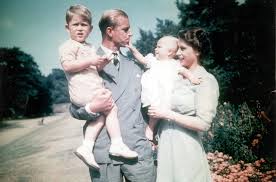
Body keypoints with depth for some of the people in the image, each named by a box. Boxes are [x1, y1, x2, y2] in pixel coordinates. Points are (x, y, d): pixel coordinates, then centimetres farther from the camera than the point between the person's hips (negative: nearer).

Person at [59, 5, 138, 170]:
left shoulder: (90, 48, 25)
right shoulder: (69, 46, -1)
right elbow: (67, 65, -17)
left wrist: (102, 62, 0)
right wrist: (90, 61, -18)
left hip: (94, 89, 9)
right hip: (84, 90, -9)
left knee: (101, 114, 2)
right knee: (111, 108, -13)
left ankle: (86, 146, 3)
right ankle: (117, 144, -8)